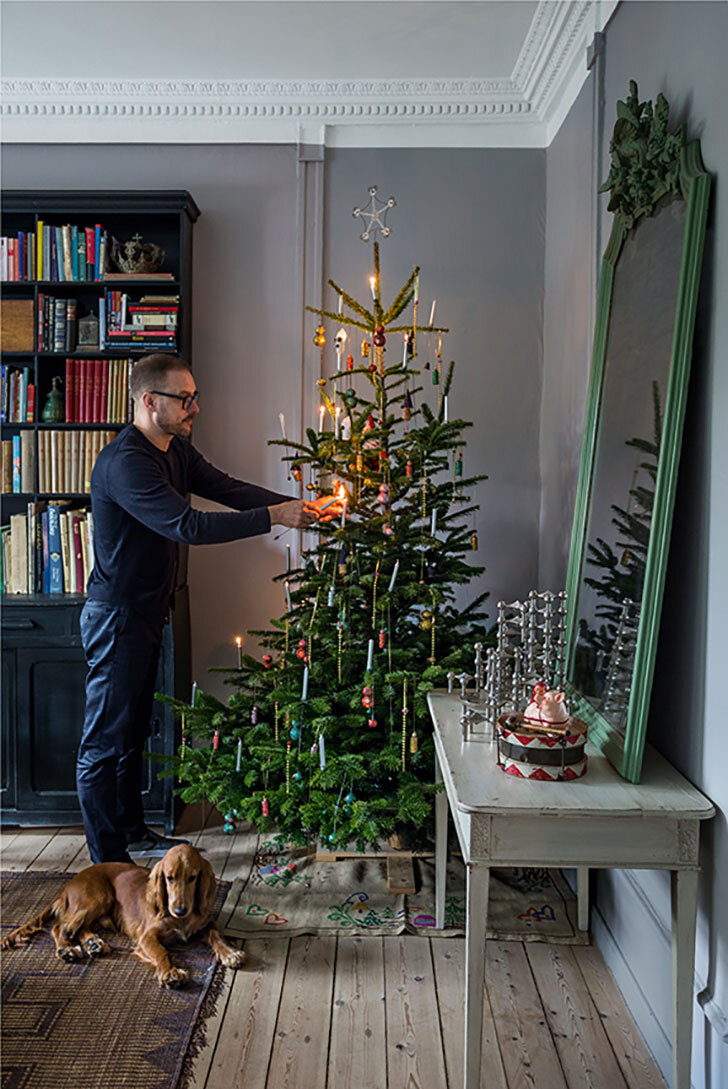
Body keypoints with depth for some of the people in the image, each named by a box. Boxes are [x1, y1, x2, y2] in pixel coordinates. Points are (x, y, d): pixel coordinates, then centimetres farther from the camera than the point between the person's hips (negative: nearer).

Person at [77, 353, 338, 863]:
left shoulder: (177, 450, 9)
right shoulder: (124, 463, -23)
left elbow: (228, 488, 6)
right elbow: (187, 525, -31)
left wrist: (297, 505, -8)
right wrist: (273, 517, -28)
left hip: (147, 614, 10)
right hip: (117, 616, -10)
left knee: (133, 729, 19)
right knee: (105, 740, 0)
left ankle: (133, 831, 33)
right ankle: (109, 863, 9)